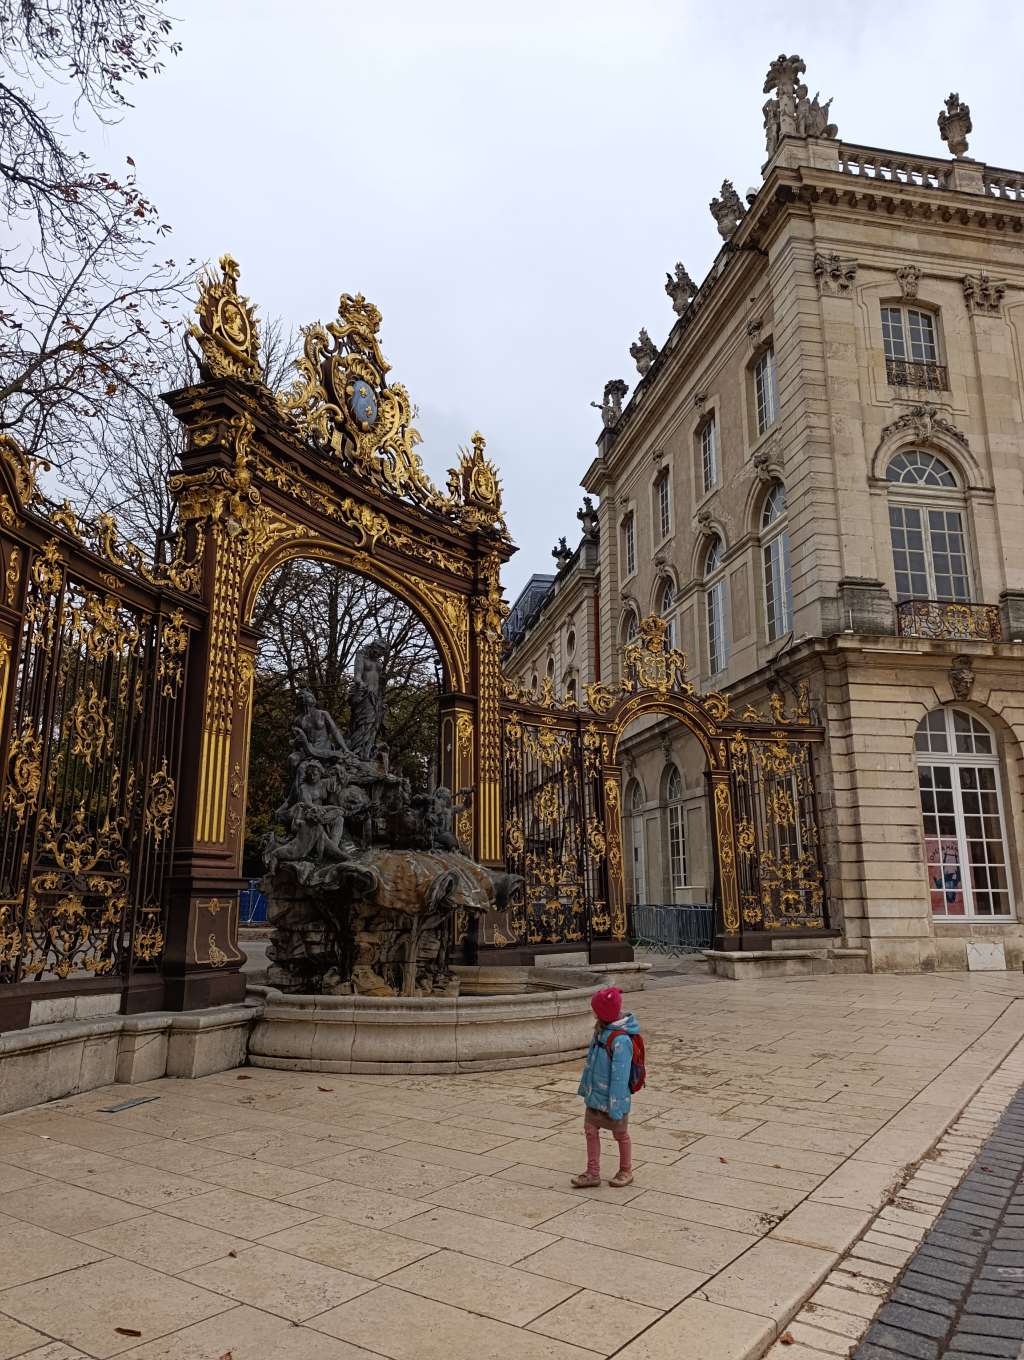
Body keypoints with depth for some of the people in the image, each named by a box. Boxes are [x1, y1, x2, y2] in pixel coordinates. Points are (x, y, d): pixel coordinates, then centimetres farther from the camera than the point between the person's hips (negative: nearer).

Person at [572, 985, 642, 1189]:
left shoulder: (620, 1040, -29)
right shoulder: (600, 1031, -1)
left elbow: (620, 1076, -26)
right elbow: (591, 1061, 10)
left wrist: (616, 1107, -23)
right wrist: (585, 1086, 17)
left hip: (612, 1098, -8)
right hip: (595, 1096, 8)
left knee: (620, 1135, 13)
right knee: (590, 1130, 12)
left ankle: (626, 1171, 33)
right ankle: (593, 1173, 25)